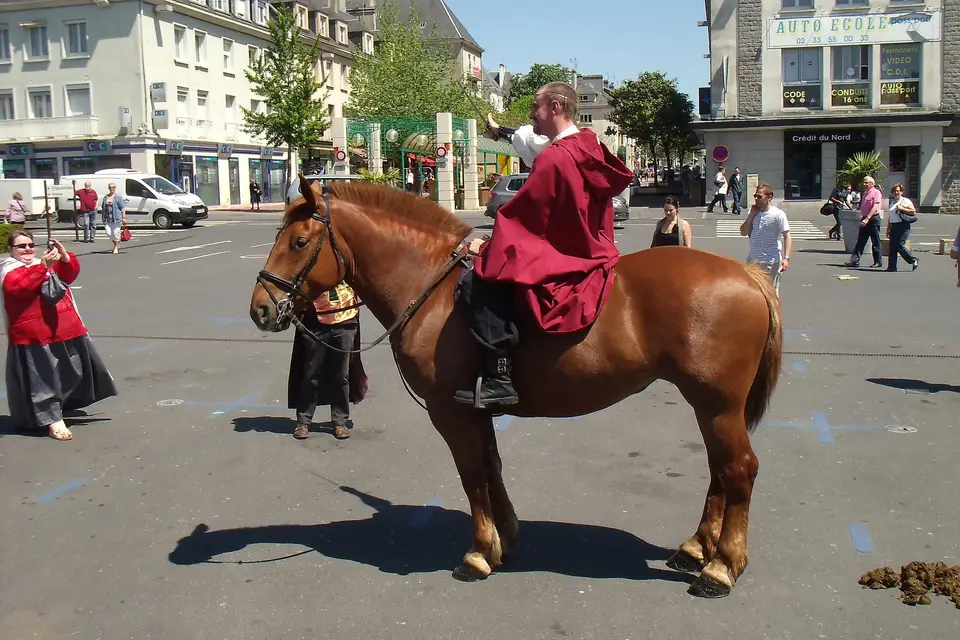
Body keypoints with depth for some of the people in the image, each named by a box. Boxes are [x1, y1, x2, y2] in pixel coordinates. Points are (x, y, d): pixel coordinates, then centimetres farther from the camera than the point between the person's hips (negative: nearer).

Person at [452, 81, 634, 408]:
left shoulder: (556, 157, -19)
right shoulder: (589, 149, 11)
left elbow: (521, 215, -16)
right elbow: (533, 141, 32)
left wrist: (487, 248, -2)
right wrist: (502, 132, 48)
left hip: (563, 263, -11)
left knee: (478, 281, -22)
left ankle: (497, 378, -25)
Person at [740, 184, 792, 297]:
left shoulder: (778, 214, -11)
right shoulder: (753, 212, 8)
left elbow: (787, 236, -14)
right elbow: (743, 232, 7)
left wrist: (786, 258, -24)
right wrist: (751, 215, -5)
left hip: (771, 261, -7)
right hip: (753, 259, 7)